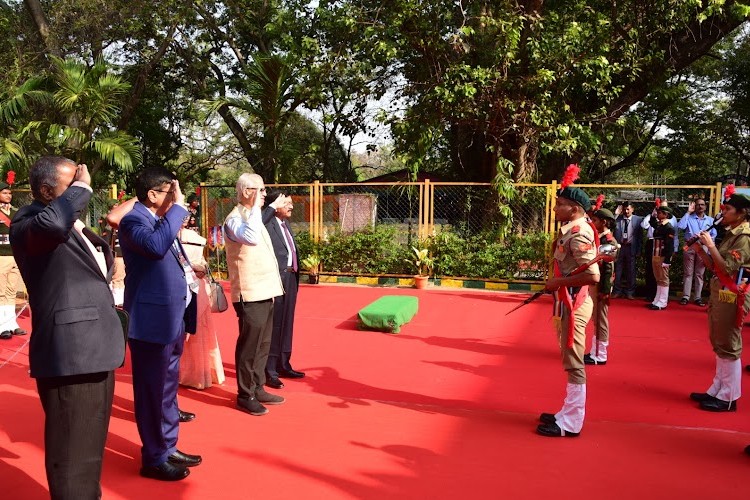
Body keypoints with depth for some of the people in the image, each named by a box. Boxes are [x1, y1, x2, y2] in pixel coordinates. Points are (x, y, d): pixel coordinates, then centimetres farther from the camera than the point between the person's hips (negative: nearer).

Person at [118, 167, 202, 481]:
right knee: (152, 390, 2)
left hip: (172, 318, 9)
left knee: (168, 388, 18)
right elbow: (156, 246, -36)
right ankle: (154, 459, 15)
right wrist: (178, 206, -27)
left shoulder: (163, 220, 15)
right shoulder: (134, 220, -13)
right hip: (152, 320, -9)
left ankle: (168, 448, 31)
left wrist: (190, 271, 9)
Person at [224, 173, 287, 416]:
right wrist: (255, 207, -27)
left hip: (264, 291, 10)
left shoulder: (251, 216, 17)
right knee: (249, 345, -2)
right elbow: (251, 237, -35)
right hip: (250, 294, -10)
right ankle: (245, 396, 9)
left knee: (263, 344, 16)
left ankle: (257, 388, 27)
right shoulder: (234, 219, -13)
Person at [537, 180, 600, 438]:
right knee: (571, 360, 18)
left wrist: (559, 282, -19)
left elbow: (592, 276, -27)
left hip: (574, 303, -10)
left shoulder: (578, 234, -19)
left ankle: (570, 423, 8)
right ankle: (569, 413, 31)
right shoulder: (572, 230, 10)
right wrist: (556, 283, 8)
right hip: (568, 301, 10)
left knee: (574, 362, -1)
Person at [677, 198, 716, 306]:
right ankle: (685, 296, 4)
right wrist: (688, 212, -12)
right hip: (690, 247, -2)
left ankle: (698, 297, 10)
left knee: (699, 274, 6)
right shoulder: (689, 218, 2)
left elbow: (714, 235, 12)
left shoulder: (710, 220, 10)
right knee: (688, 273, 1)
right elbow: (680, 226, -16)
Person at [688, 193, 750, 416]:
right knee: (719, 345, 15)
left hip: (732, 296, -10)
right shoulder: (731, 234, 14)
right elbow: (715, 267, 13)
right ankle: (717, 390, 24)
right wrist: (700, 249, 1)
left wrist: (710, 244, -18)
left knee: (729, 346, -3)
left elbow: (728, 268, -22)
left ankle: (728, 398, 5)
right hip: (720, 293, 10)